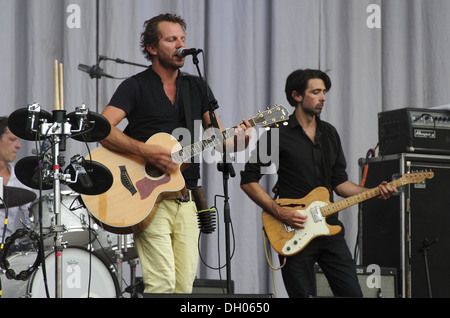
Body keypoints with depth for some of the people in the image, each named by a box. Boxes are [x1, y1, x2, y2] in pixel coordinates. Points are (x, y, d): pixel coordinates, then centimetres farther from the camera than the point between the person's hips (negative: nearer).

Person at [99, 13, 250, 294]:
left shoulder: (197, 87, 16)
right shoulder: (136, 87, 0)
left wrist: (238, 139, -9)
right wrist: (146, 151, -24)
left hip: (187, 198, 5)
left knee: (185, 284, 2)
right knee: (162, 283, -17)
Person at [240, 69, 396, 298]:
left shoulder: (329, 133, 14)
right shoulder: (278, 134, -5)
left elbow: (339, 181, 17)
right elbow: (248, 180, -6)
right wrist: (280, 213, -15)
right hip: (294, 235, -5)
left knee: (352, 293, 1)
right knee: (304, 295, -2)